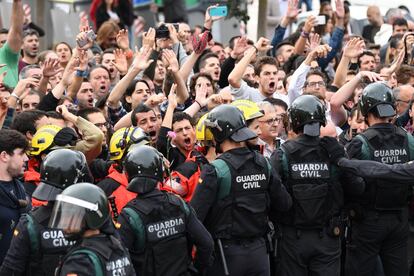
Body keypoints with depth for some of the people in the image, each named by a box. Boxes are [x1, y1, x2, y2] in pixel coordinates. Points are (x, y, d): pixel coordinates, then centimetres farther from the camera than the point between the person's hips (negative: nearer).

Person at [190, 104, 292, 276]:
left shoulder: (215, 170, -14)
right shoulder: (263, 163, 2)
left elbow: (195, 214, -18)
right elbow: (285, 204, 8)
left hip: (227, 254, -5)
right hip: (259, 251, 5)